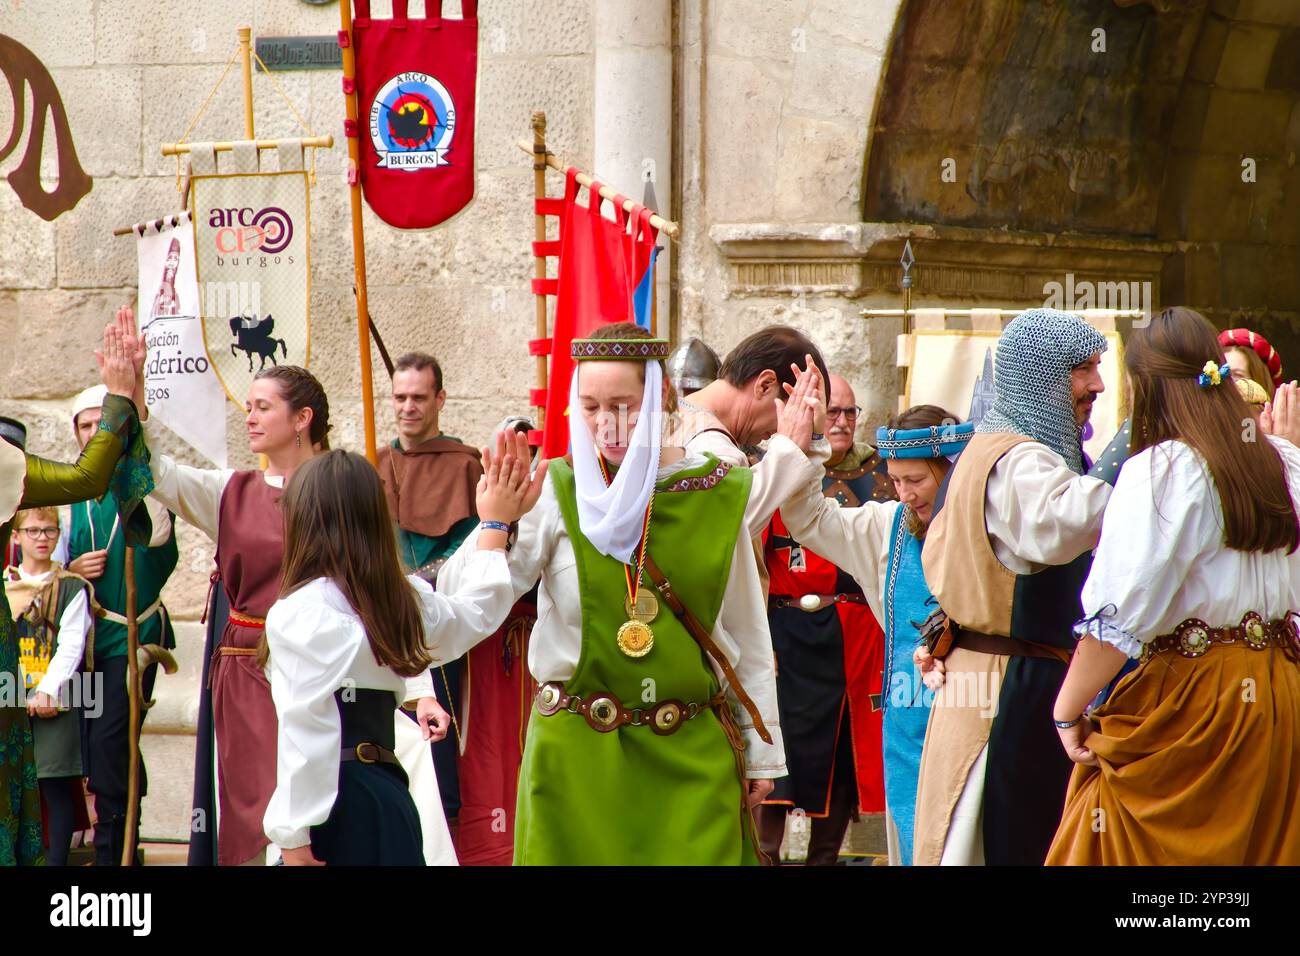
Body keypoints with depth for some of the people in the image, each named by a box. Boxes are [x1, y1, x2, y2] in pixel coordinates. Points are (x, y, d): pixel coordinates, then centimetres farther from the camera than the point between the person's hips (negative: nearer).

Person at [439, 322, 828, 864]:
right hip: (577, 752, -1)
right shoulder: (558, 492, -3)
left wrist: (760, 748, 11)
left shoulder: (716, 495, 3)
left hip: (692, 752, 1)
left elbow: (746, 631, 10)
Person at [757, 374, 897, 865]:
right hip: (793, 634, -5)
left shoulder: (876, 472, 12)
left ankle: (825, 856, 19)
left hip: (861, 635, 5)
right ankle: (764, 855, -2)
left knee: (849, 751, 9)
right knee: (783, 752, -7)